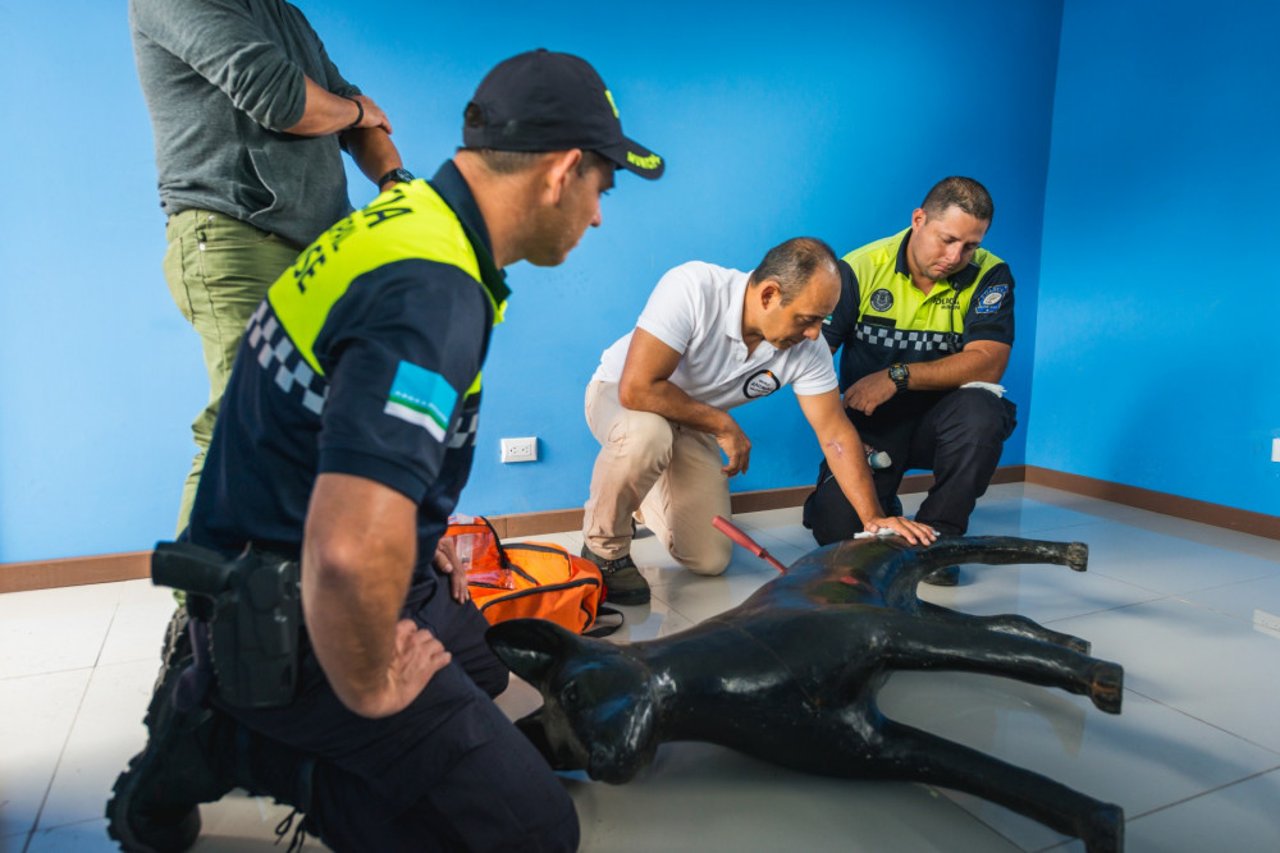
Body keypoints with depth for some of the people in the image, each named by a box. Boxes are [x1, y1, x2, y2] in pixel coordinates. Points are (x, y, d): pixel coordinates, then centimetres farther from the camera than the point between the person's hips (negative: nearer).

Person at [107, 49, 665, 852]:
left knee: (496, 669, 28)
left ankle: (225, 705, 15)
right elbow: (352, 551, -42)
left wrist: (416, 539, 16)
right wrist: (368, 690, -21)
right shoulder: (436, 291, -29)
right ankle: (228, 742, 1)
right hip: (300, 628, -9)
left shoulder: (405, 215, 2)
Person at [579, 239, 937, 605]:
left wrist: (874, 518, -18)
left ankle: (642, 487, 30)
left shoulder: (807, 348, -20)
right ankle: (603, 548, -13)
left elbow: (835, 434, -13)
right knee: (647, 435, -42)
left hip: (692, 424, 5)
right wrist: (724, 425, -27)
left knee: (710, 560, 0)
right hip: (619, 395, -4)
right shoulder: (692, 288, -35)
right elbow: (637, 388, -38)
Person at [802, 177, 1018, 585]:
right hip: (869, 424, -1)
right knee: (835, 526, -21)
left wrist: (898, 376, -28)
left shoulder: (990, 275, -8)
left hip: (939, 421, 1)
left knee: (981, 409, -34)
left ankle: (938, 535, -10)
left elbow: (988, 363, -19)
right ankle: (884, 509, 19)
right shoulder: (861, 268, -9)